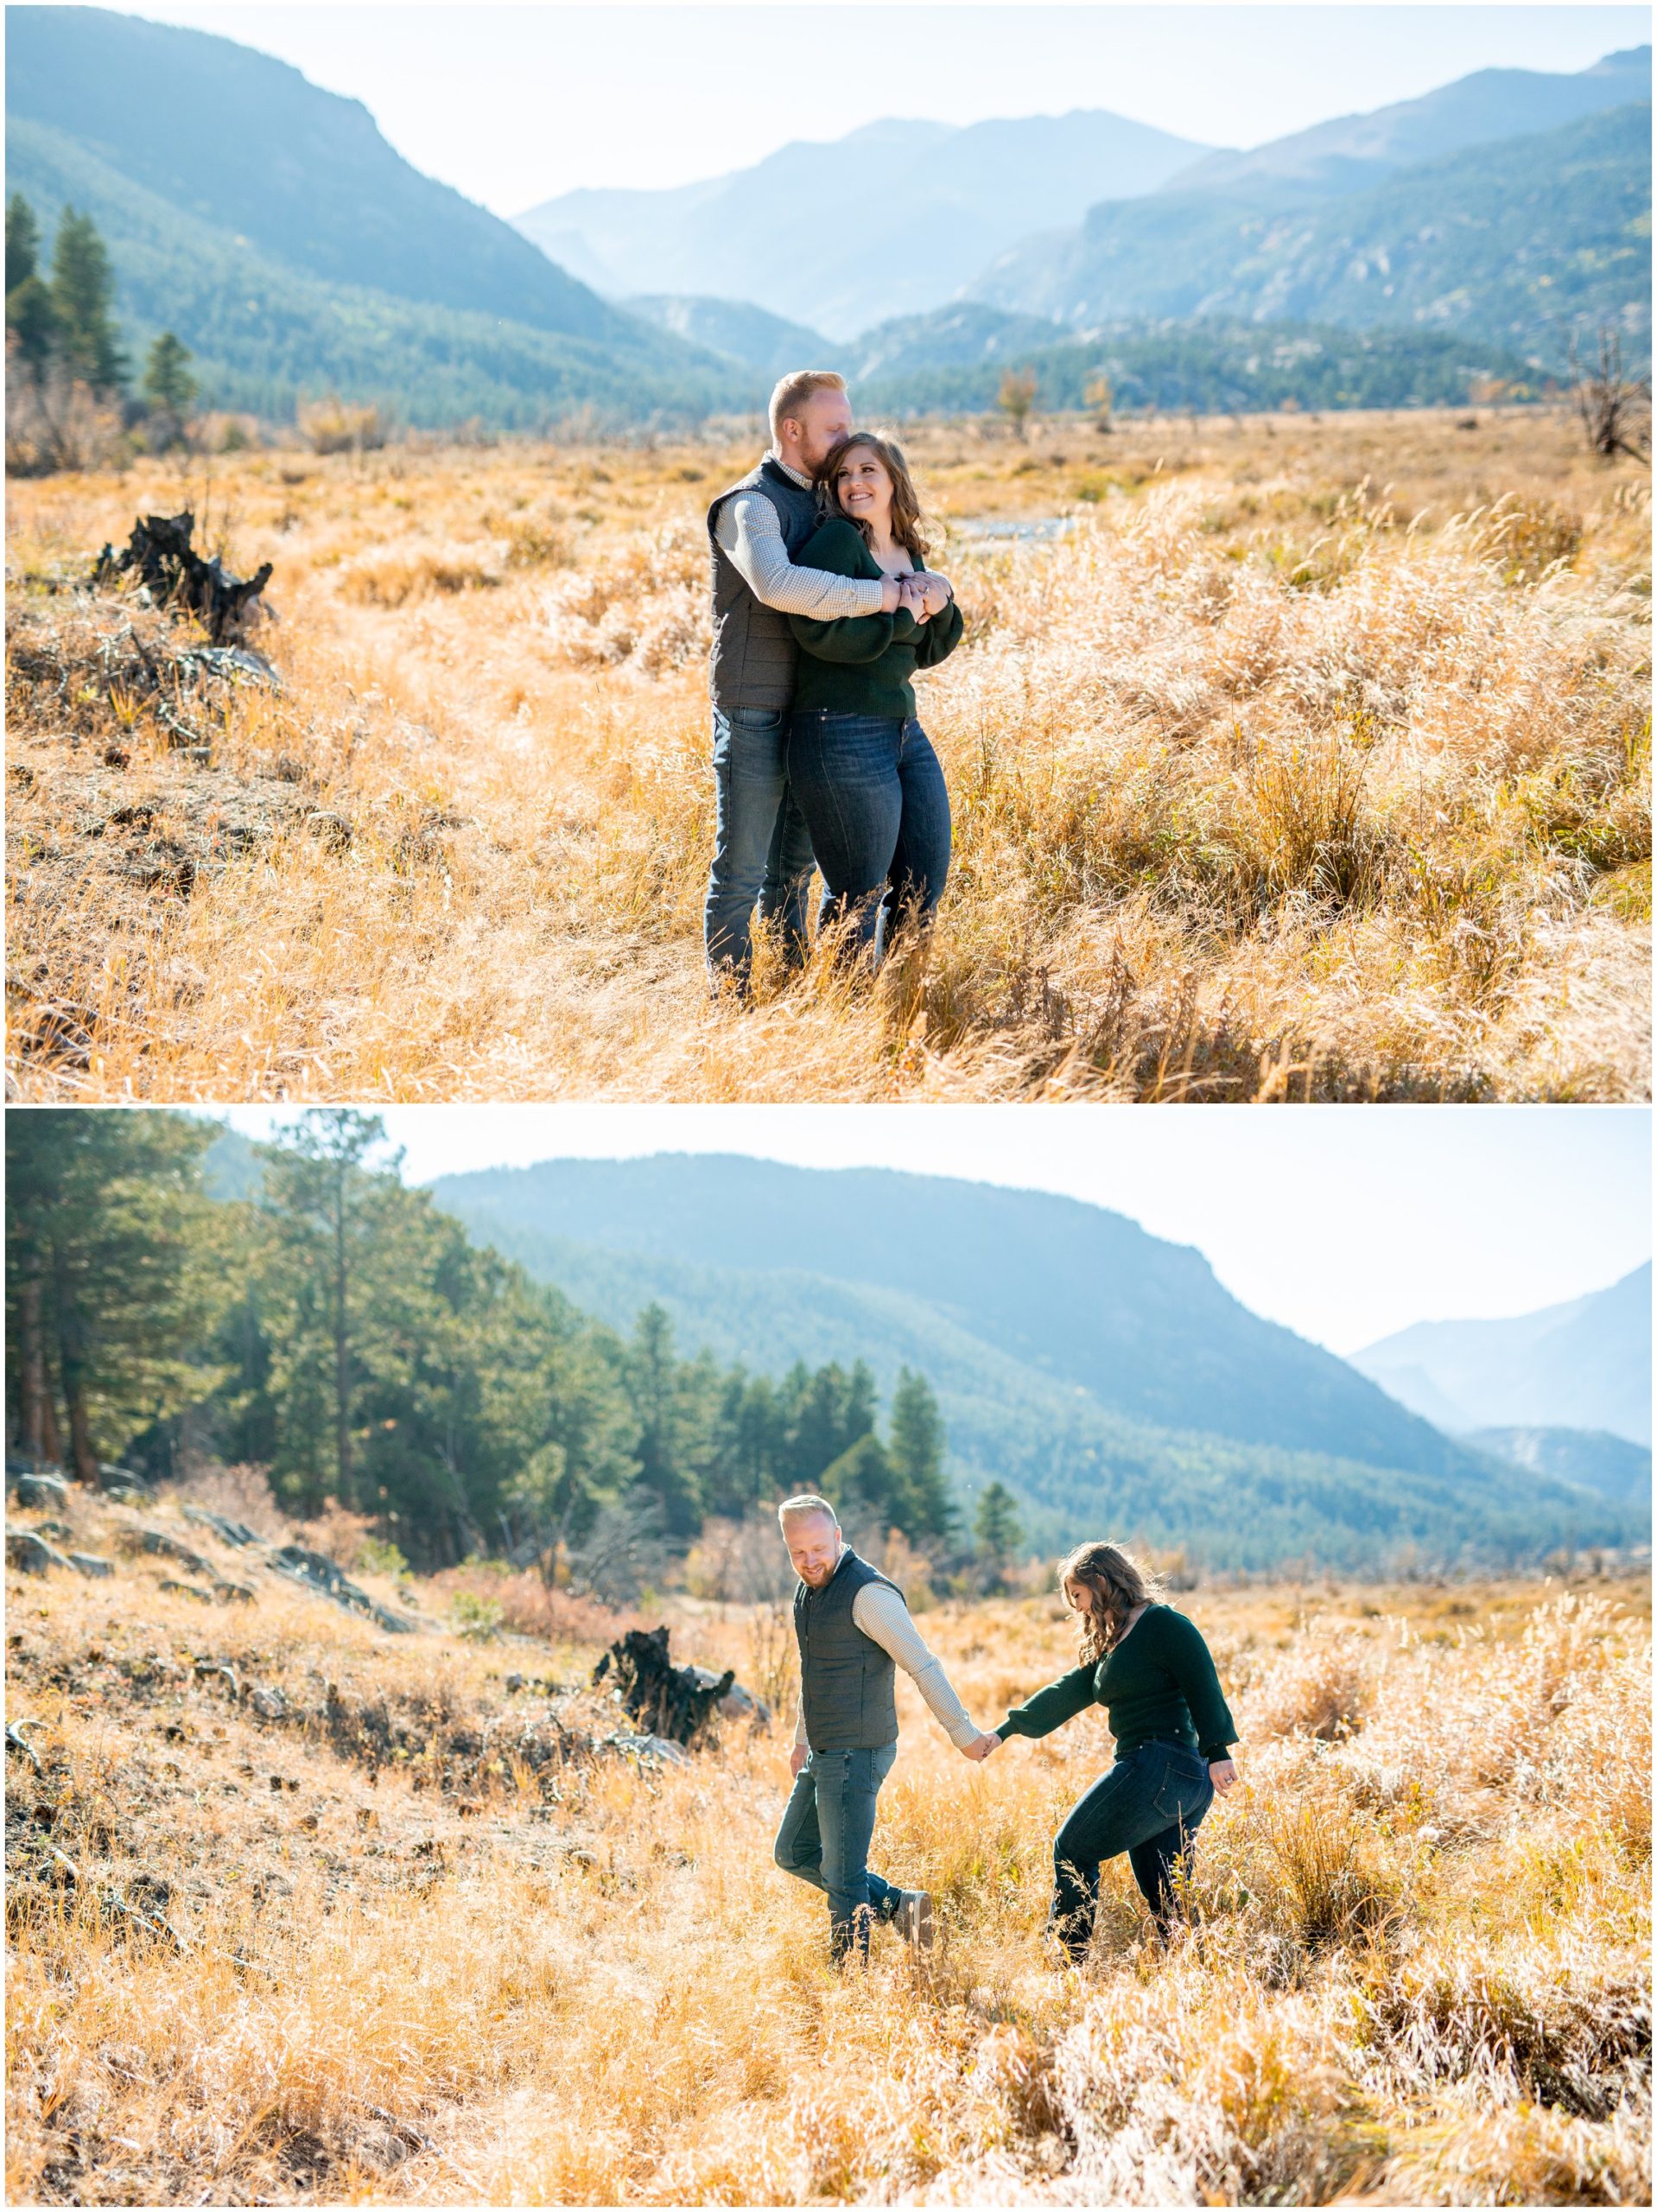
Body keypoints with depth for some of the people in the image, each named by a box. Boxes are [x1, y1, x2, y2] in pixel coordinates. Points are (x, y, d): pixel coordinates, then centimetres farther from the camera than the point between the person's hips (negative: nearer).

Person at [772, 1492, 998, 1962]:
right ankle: (898, 1905, 19)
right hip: (824, 1755, 10)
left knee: (842, 1875, -4)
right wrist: (802, 1741, 29)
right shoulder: (808, 1588, 11)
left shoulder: (867, 1593, -19)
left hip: (856, 1755, -10)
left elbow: (924, 1666, -18)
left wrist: (963, 1734, -18)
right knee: (794, 1853, 17)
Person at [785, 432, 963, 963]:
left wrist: (940, 604, -1)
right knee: (858, 897, 0)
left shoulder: (911, 555, 14)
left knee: (925, 885, 12)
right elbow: (818, 630, -23)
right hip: (842, 736, -8)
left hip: (905, 733, 8)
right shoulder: (837, 542, -9)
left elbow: (927, 653, 18)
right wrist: (902, 617, -14)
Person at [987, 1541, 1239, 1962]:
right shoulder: (1110, 1644, 21)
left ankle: (1068, 1961, 2)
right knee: (1165, 1894, 8)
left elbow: (1204, 1687, -15)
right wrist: (1005, 1731, 18)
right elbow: (1069, 1691, 21)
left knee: (1072, 1849, -2)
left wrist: (1218, 1752, -22)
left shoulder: (1164, 1625, -8)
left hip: (1160, 1765, -10)